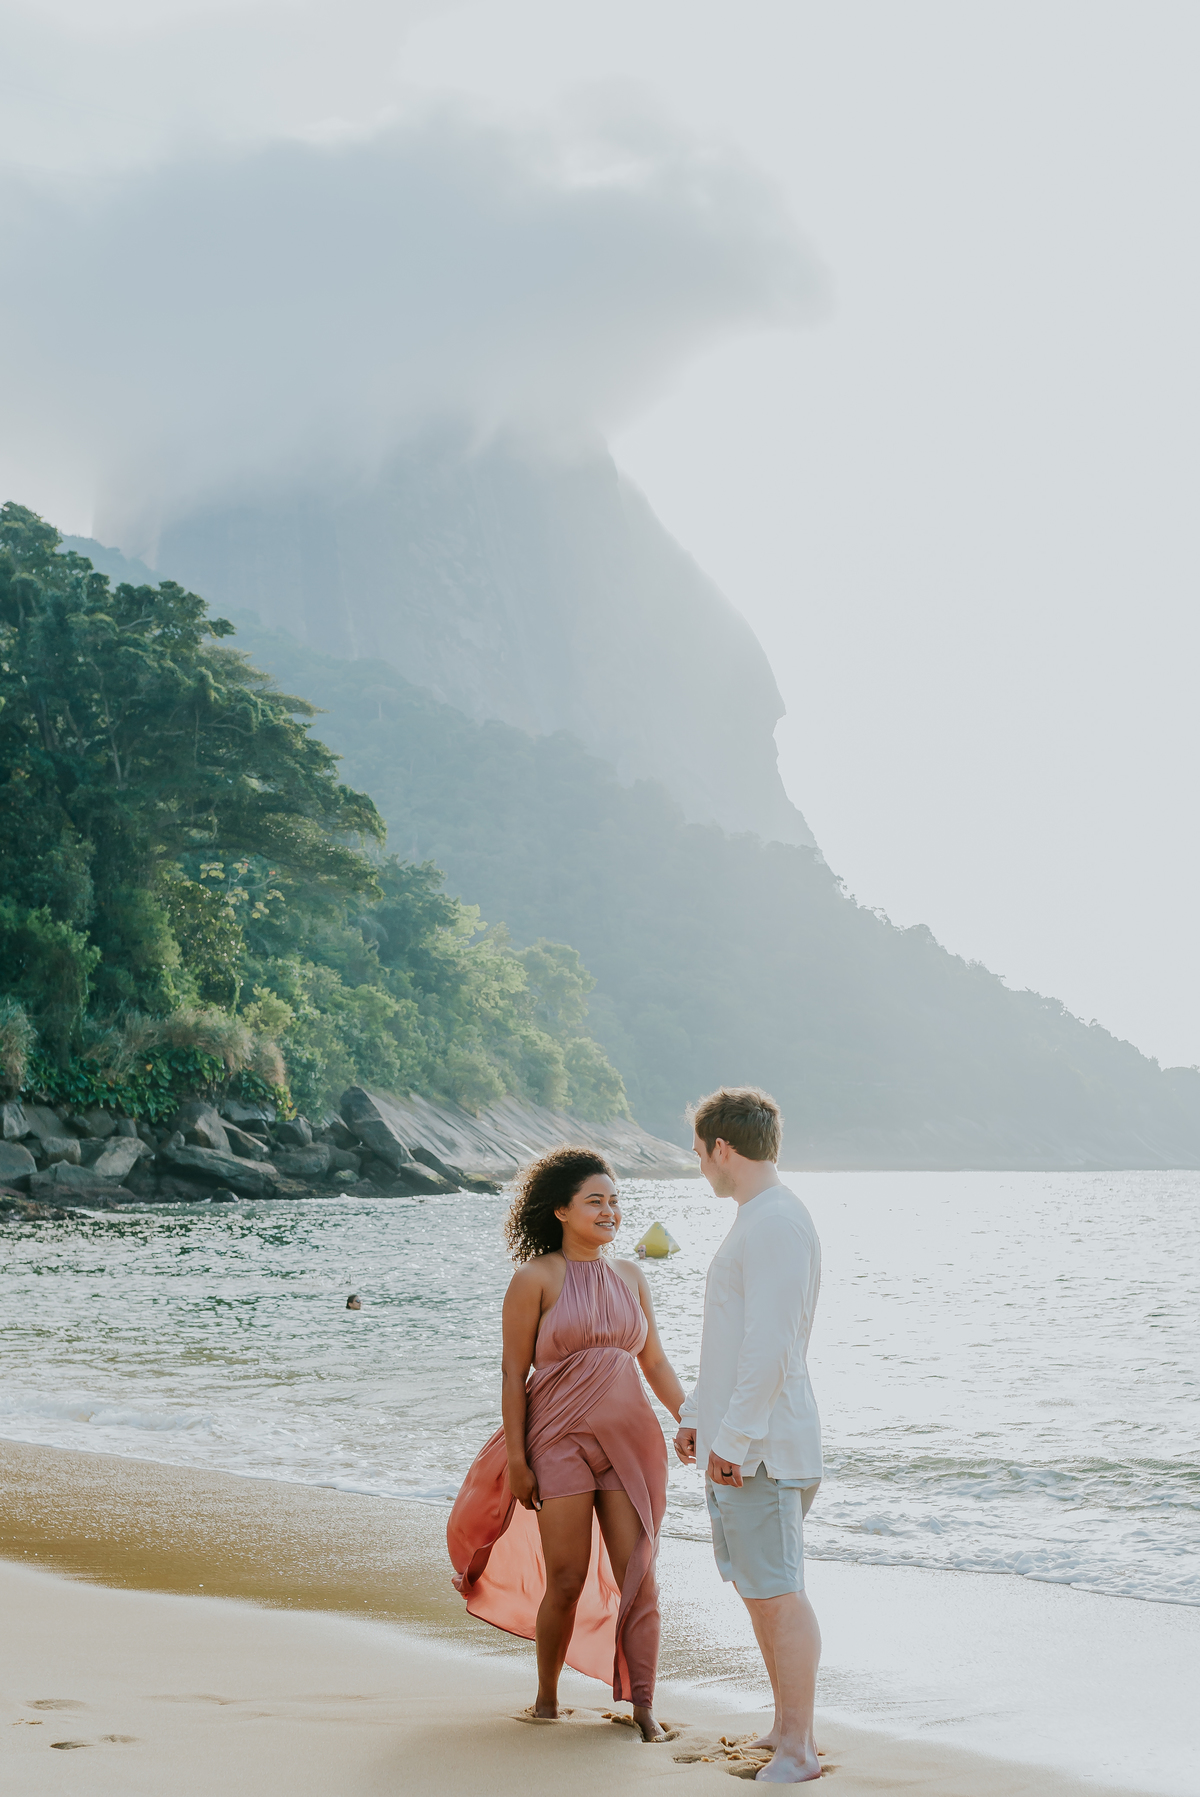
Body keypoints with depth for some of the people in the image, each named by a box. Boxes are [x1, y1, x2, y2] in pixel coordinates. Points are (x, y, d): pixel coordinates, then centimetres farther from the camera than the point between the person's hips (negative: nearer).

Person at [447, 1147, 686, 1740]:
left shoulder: (629, 1276, 10)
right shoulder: (536, 1279, -5)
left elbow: (656, 1364, 13)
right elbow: (514, 1373, -6)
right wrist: (517, 1460, -10)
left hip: (628, 1445, 4)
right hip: (561, 1443, -4)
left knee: (637, 1576, -2)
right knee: (566, 1582, 0)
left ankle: (642, 1706, 6)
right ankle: (546, 1696, 22)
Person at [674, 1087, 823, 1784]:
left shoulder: (777, 1223, -17)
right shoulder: (757, 1221, 17)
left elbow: (769, 1347, -23)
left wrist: (732, 1439, -21)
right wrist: (696, 1415, 26)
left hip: (761, 1446, -10)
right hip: (739, 1441, 10)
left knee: (777, 1594, -5)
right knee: (761, 1590, 15)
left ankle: (798, 1752, 1)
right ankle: (785, 1732, 24)